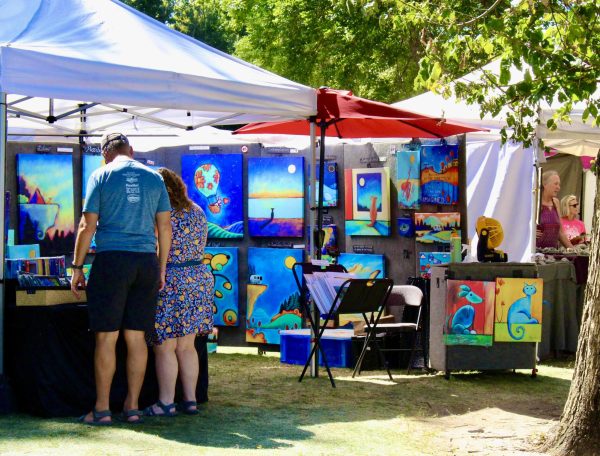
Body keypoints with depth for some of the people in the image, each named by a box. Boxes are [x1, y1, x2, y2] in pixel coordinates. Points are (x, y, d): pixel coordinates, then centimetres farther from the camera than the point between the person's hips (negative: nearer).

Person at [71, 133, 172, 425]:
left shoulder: (101, 176, 1)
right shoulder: (154, 178, 10)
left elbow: (88, 226, -2)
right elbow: (165, 228, 10)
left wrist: (77, 267, 3)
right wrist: (161, 269, 17)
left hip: (112, 260, -3)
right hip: (146, 260, 3)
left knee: (106, 337, 0)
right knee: (136, 337, 8)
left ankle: (102, 409, 3)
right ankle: (132, 407, 11)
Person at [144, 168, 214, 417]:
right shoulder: (197, 212, 10)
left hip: (169, 284, -8)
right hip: (199, 279, 8)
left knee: (164, 348, 0)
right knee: (186, 346, 13)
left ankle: (166, 403, 2)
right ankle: (190, 400, 14)